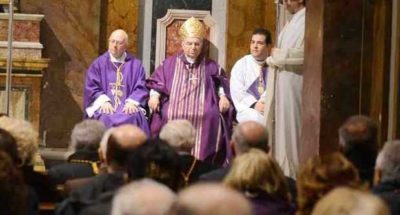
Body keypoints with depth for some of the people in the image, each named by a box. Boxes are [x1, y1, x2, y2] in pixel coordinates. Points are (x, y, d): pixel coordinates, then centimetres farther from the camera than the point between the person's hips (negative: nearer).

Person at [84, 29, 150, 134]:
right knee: (105, 118, -34)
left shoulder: (135, 65, 12)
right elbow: (91, 87, 4)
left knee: (134, 117, -33)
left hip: (128, 107, 0)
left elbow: (141, 88, 6)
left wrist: (132, 102, -13)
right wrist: (104, 101, -13)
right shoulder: (98, 64, 12)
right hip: (105, 107, 0)